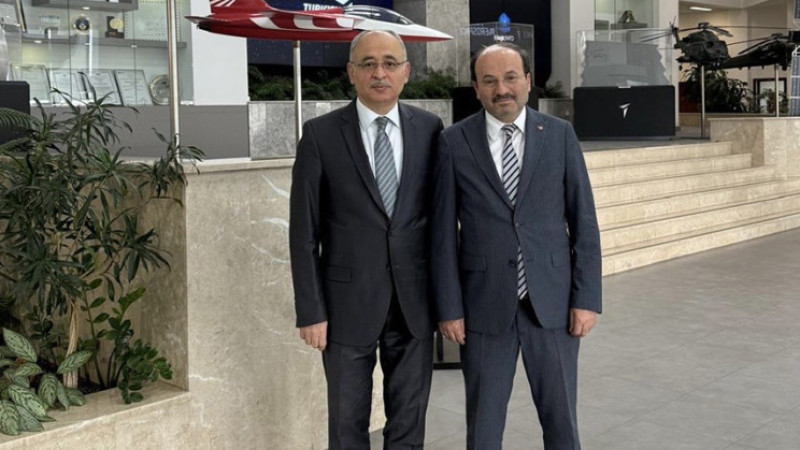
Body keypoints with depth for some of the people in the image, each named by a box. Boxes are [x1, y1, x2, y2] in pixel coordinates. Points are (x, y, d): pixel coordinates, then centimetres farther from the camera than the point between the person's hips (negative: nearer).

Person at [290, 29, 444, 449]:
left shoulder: (429, 128, 2)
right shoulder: (321, 134, -5)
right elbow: (304, 231, -5)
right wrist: (310, 310, -8)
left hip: (415, 300, 2)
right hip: (348, 300, -2)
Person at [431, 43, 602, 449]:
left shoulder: (560, 135, 2)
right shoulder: (454, 142, -1)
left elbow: (583, 222, 2)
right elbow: (444, 232, -1)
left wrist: (586, 298, -4)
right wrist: (449, 308, -4)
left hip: (552, 302, 1)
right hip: (485, 305, 0)